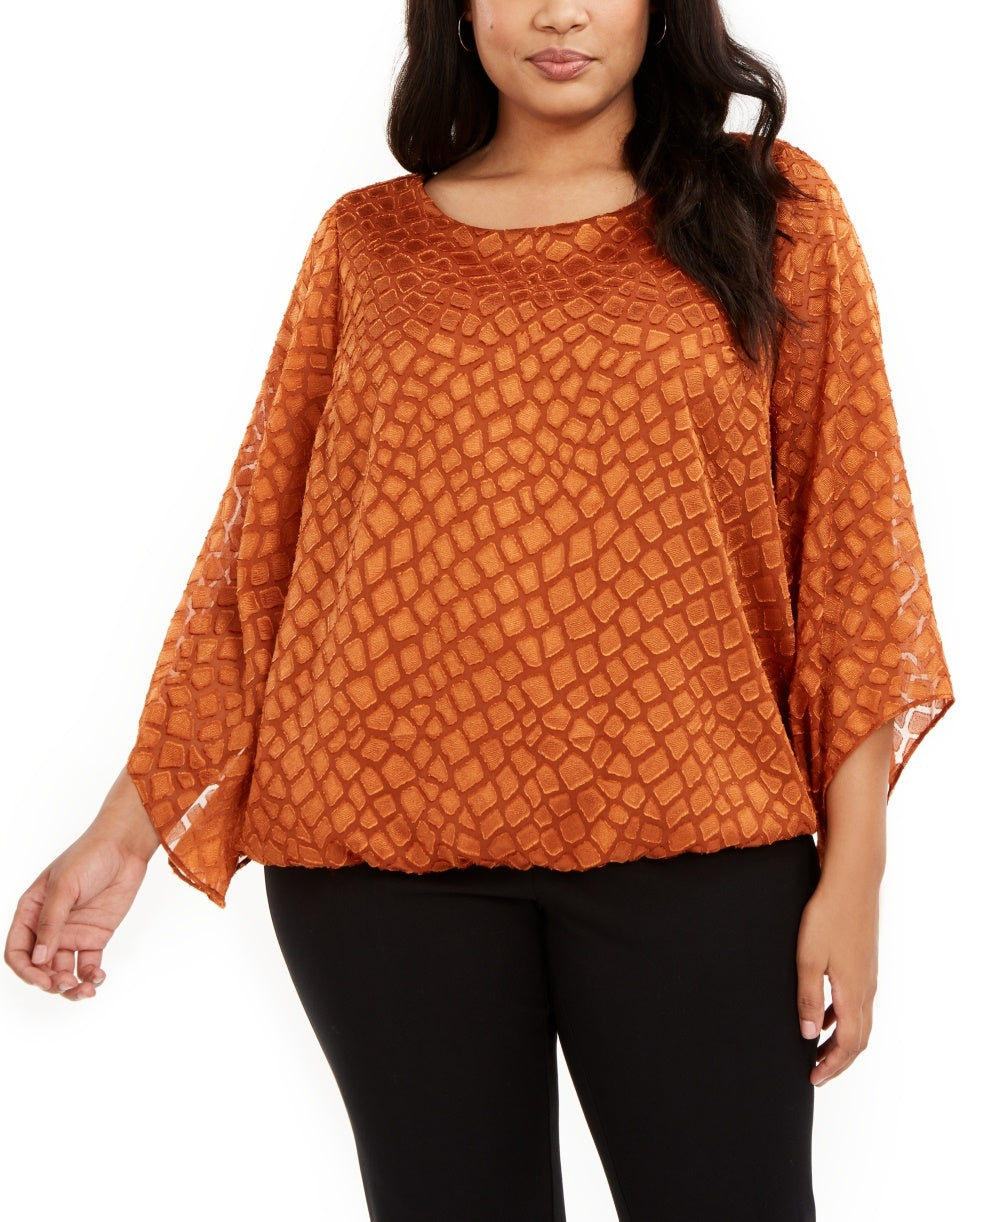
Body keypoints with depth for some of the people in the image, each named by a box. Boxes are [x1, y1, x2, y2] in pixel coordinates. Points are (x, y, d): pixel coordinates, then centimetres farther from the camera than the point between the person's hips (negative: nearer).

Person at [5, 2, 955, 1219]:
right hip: (388, 840, 1)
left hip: (690, 841, -1)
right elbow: (259, 539, 10)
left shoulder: (774, 211, 6)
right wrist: (127, 827, 4)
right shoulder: (365, 242, 10)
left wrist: (853, 865, -3)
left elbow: (846, 538, 3)